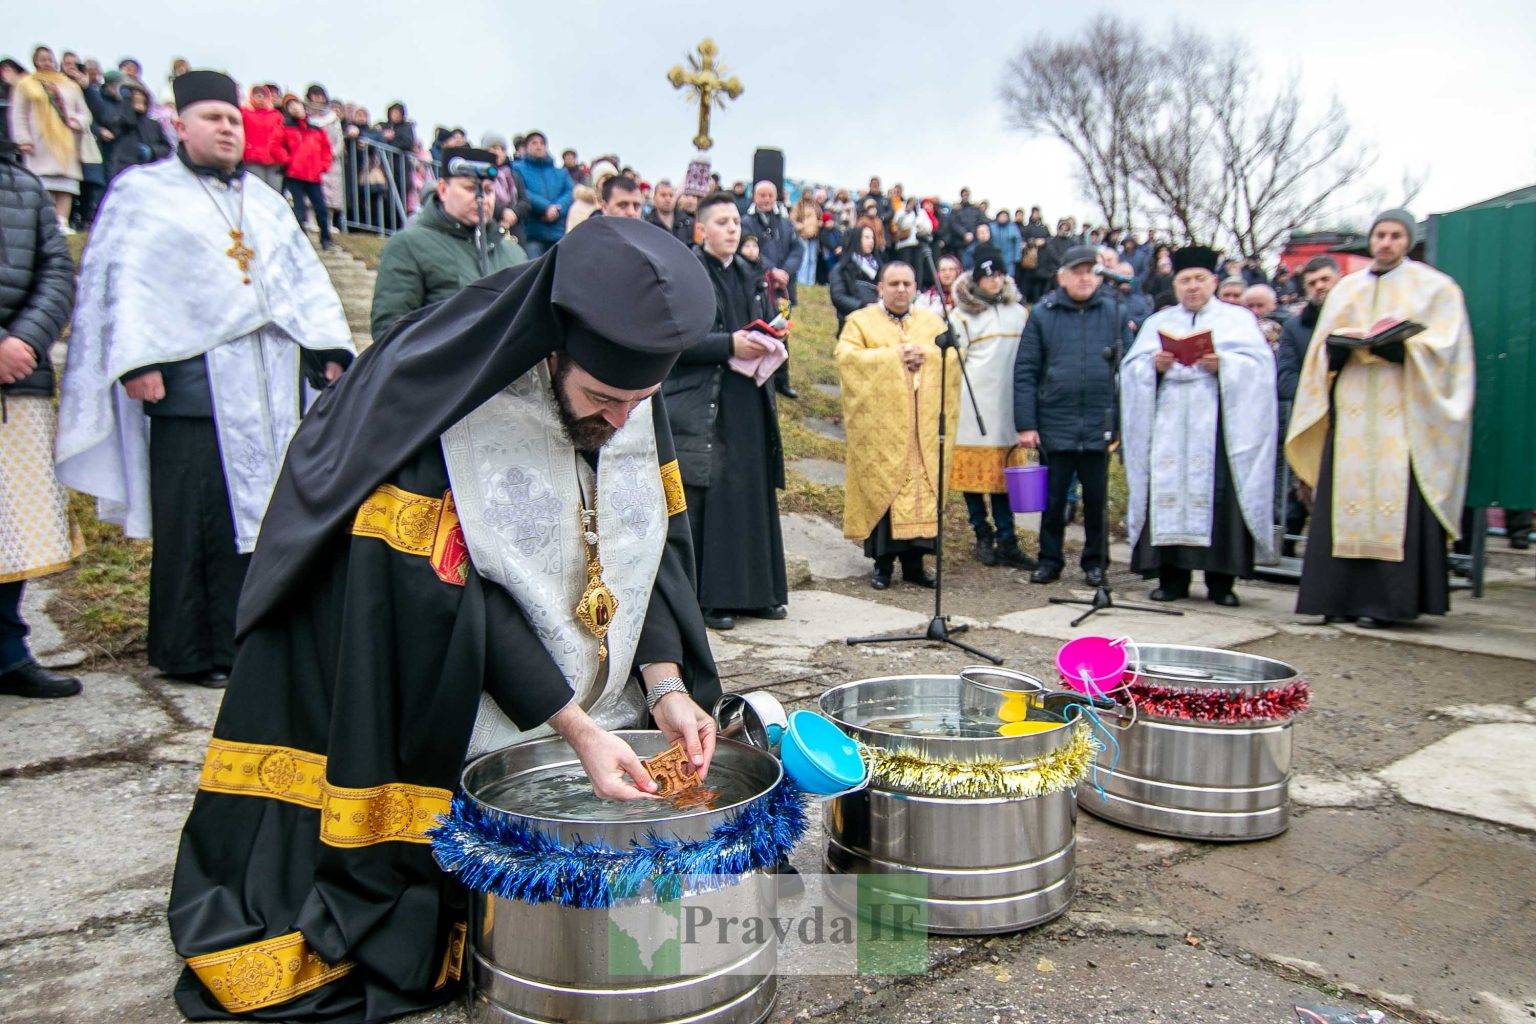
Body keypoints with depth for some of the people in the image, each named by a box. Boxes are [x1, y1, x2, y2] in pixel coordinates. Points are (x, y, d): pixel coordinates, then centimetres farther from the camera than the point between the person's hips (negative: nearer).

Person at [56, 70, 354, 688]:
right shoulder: (144, 192, 7)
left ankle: (242, 640, 14)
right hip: (191, 380, -5)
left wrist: (329, 349, 4)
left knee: (258, 508, 4)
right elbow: (122, 280, -2)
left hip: (267, 384, 5)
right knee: (192, 520, -5)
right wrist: (135, 360, -14)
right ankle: (186, 652, 6)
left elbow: (304, 278, 17)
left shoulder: (264, 201, 22)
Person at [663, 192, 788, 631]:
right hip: (700, 408, -7)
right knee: (703, 503, -6)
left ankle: (755, 590, 19)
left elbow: (767, 328, 24)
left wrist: (766, 345, 0)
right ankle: (708, 597, 3)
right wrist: (730, 345, -18)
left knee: (753, 495, 9)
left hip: (748, 407, 7)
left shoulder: (750, 277, 17)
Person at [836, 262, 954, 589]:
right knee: (882, 489, -3)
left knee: (923, 489, 1)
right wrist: (892, 356, -13)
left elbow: (955, 356, 7)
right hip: (880, 427, -3)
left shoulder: (933, 322, 17)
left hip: (924, 427, 3)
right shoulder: (860, 321, 7)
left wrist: (927, 354, -11)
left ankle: (914, 561, 10)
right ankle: (883, 562, 6)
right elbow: (845, 356, -9)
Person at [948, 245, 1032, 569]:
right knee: (974, 469, 1)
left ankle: (1006, 541, 4)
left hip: (1006, 405, 3)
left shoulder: (1019, 312, 12)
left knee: (1004, 471, 2)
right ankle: (983, 536, 14)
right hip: (973, 406, -3)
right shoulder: (962, 315, 1)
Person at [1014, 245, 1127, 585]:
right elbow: (1025, 371, -1)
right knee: (1053, 497, 8)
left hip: (1100, 425, 1)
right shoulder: (1042, 314, 2)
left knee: (1097, 498, 10)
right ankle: (1050, 560, 21)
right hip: (1054, 425, -1)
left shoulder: (1114, 313, 6)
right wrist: (1025, 424, -8)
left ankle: (1095, 562, 23)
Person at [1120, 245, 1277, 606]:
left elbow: (1258, 363, 1)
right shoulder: (1157, 322, 21)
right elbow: (1130, 368, 10)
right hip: (1169, 422, 2)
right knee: (1169, 493, -5)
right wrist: (1154, 365, -10)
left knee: (1219, 494, -9)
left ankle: (1221, 581, -4)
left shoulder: (1237, 318, 15)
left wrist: (1222, 364, -16)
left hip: (1219, 421, -2)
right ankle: (1172, 578, 0)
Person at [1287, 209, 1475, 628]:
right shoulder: (1347, 288, 20)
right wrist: (1343, 345, -9)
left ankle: (1389, 600, -8)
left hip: (1403, 413, -3)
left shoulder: (1435, 287, 10)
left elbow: (1442, 346, -1)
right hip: (1351, 410, 3)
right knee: (1344, 501, -3)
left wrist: (1396, 346, -17)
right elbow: (1323, 348, 14)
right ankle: (1344, 594, 0)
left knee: (1396, 499, -11)